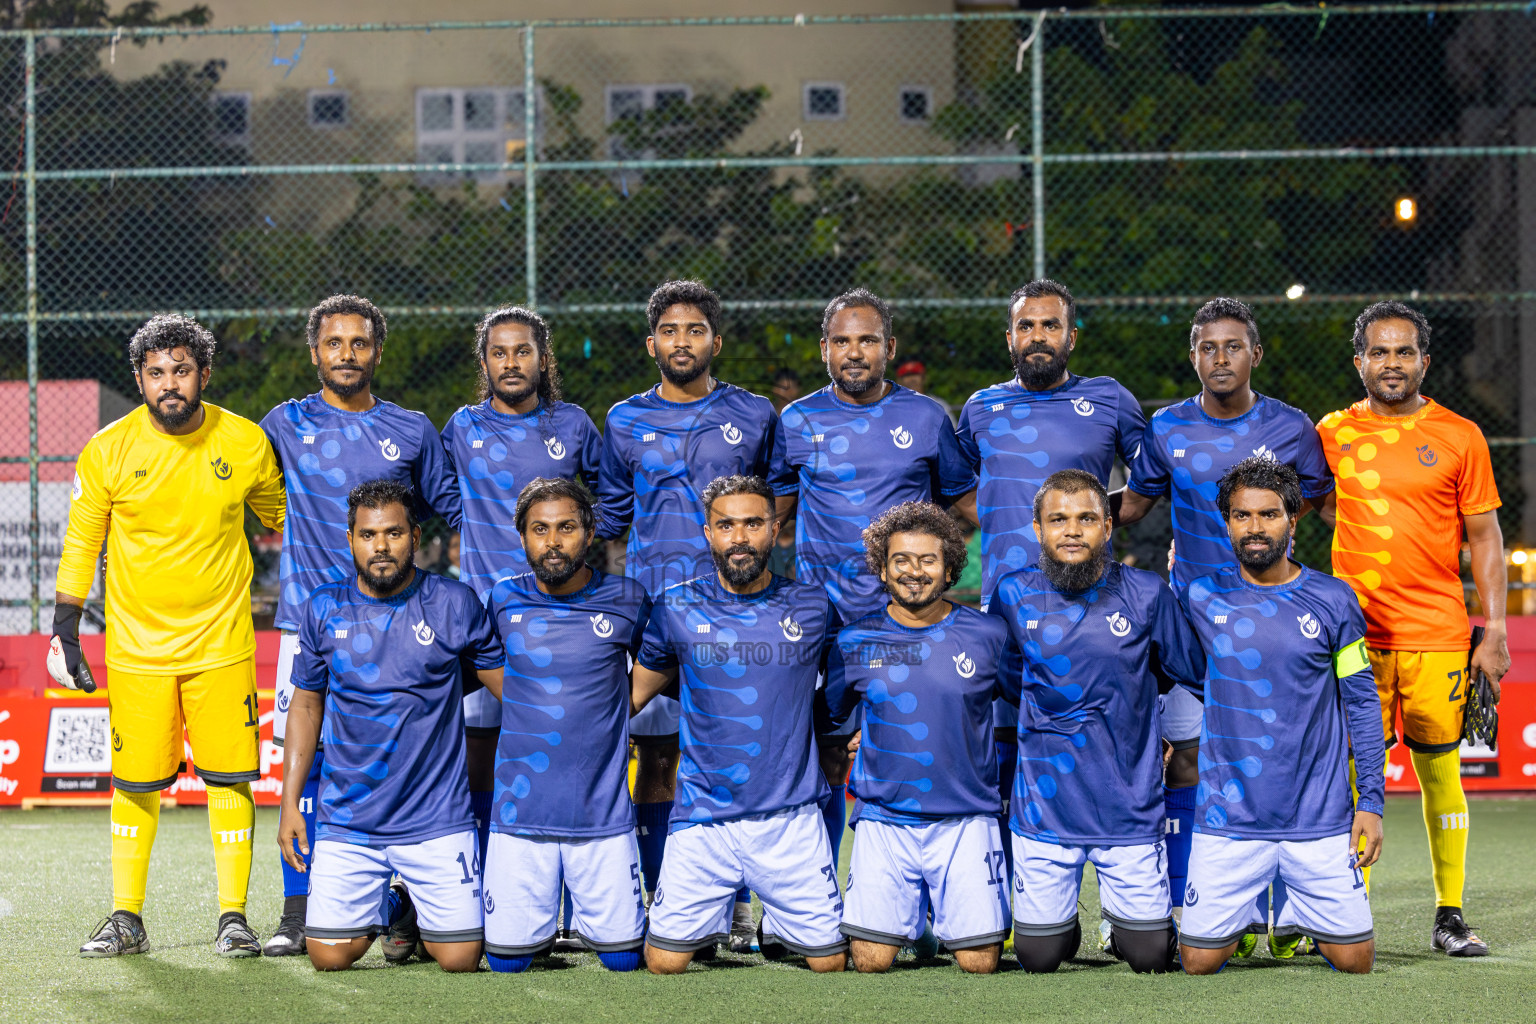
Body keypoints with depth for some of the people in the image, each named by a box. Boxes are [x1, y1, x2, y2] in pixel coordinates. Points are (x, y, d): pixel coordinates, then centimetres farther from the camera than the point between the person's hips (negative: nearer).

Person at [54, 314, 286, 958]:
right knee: (134, 783, 2)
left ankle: (233, 918, 6)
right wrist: (64, 634, 0)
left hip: (222, 644, 0)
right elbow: (80, 546, 3)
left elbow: (283, 519, 14)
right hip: (136, 648, 0)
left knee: (229, 779, -2)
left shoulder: (246, 443, -2)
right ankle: (126, 921, 13)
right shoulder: (107, 451, -5)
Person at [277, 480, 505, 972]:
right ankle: (387, 908, 28)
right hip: (347, 819, 2)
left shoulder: (454, 604, -3)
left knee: (459, 959, -8)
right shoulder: (322, 609, 3)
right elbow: (306, 705, 11)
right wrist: (290, 803, 7)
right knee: (329, 957, -5)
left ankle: (423, 912, 27)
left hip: (437, 819, -2)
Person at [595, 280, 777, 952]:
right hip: (652, 608, 1)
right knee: (656, 755, -1)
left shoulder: (753, 416, 9)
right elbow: (606, 520, 18)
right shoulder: (626, 422, 11)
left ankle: (734, 899, 3)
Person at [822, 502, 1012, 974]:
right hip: (883, 816, 1)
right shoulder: (855, 642, 3)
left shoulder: (988, 636, 1)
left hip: (966, 817, -1)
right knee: (870, 961, -8)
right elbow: (822, 718, 17)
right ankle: (909, 914, 24)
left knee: (978, 962, -7)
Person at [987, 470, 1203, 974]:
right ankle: (1060, 923, 37)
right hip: (1044, 808, 1)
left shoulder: (1146, 595, -4)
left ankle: (1118, 914, 35)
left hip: (1130, 805, 0)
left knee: (1150, 956, 2)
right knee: (1038, 958, 4)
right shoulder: (1013, 596, -1)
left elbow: (1195, 676, 10)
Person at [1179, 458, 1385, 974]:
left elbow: (1362, 703, 4)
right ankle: (1242, 914, 29)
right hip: (1229, 817, 0)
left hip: (1320, 817, 0)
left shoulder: (1332, 600, 1)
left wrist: (1371, 800, -1)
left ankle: (1297, 913, 29)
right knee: (1199, 961, -4)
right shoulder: (1201, 598, 1)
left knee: (1355, 960, -2)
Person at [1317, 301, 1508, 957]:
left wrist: (1494, 632, -1)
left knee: (1440, 772, 1)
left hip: (1438, 633, -1)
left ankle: (1449, 916, 10)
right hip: (1356, 633, 1)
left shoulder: (1459, 436, 4)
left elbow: (1484, 538, 5)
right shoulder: (1332, 433, 8)